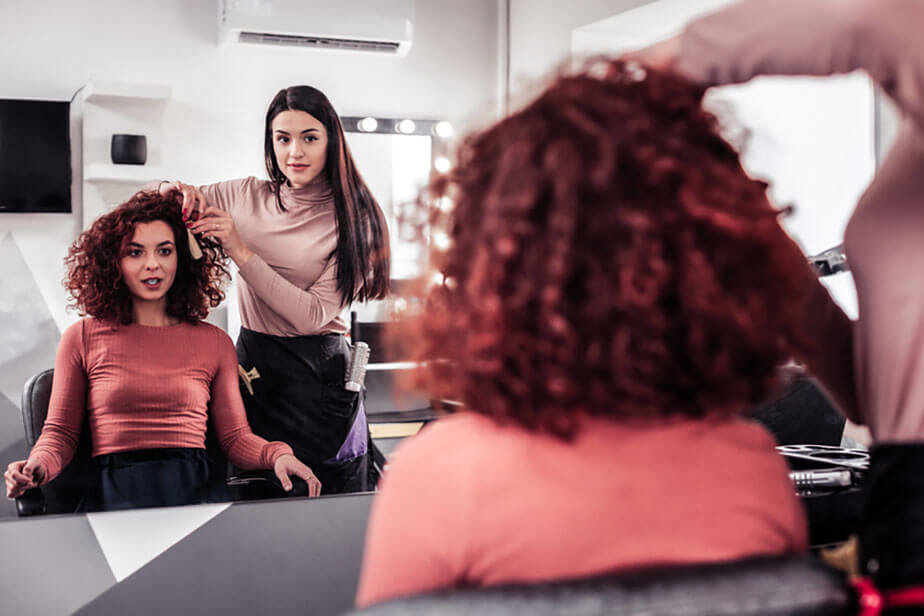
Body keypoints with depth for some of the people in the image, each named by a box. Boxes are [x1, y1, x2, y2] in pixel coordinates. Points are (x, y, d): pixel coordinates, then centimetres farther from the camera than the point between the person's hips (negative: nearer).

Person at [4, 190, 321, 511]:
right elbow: (61, 431, 15)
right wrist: (39, 465, -7)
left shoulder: (215, 342, 16)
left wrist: (277, 455, -8)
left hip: (195, 487, 2)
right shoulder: (82, 338, 14)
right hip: (115, 489, -2)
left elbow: (235, 436, 13)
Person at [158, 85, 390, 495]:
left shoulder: (352, 218, -6)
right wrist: (173, 191, -9)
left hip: (319, 376, -3)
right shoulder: (245, 196, 5)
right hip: (252, 366, 3)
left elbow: (313, 315, -15)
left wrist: (240, 251, -18)